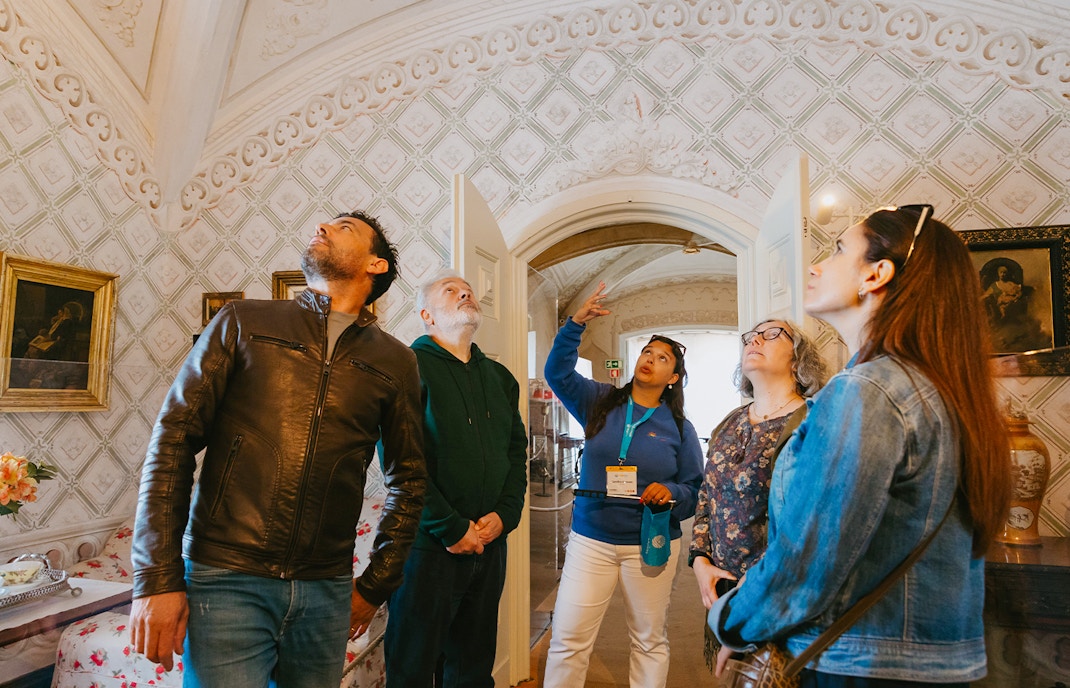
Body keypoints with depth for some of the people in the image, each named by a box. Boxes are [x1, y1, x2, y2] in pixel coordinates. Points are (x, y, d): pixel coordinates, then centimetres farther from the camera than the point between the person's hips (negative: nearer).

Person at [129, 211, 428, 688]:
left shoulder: (394, 362, 6)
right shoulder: (243, 322, 4)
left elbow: (407, 480, 12)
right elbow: (173, 440, -1)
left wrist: (375, 586, 11)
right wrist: (157, 578, -6)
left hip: (327, 593, 2)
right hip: (226, 580, -1)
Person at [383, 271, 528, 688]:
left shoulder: (499, 377, 13)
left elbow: (517, 451, 12)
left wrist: (504, 515, -3)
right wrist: (451, 528, -15)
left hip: (489, 543, 6)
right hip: (429, 544, -5)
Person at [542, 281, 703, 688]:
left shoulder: (679, 428, 2)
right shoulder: (600, 403, 4)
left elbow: (694, 490, 3)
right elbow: (558, 372, -4)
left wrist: (670, 493, -18)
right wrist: (576, 323, -15)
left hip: (651, 543, 0)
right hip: (590, 540, 0)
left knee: (650, 641, 12)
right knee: (567, 640, 0)